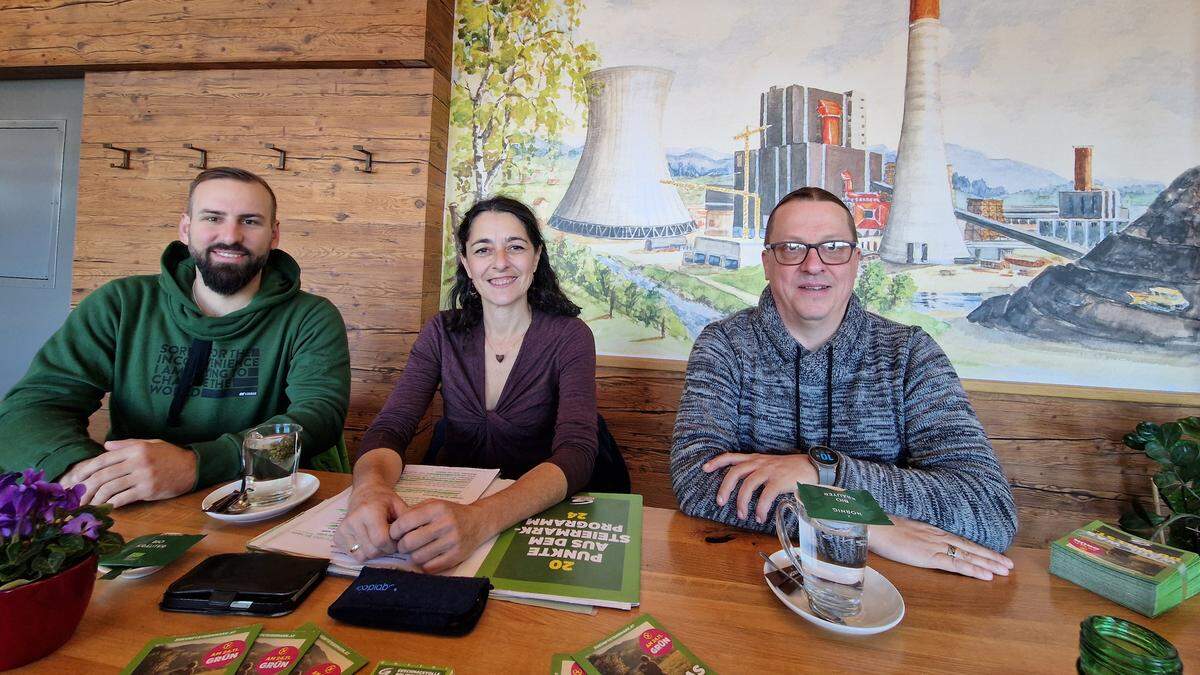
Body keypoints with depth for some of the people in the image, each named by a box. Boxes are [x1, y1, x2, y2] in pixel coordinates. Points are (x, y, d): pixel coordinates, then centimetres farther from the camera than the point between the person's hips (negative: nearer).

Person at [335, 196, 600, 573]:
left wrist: (481, 519, -40)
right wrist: (370, 488, -34)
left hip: (536, 514, -2)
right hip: (445, 506, 3)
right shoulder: (443, 332, 0)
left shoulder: (569, 337, -10)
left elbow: (576, 453, -23)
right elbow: (390, 428, -10)